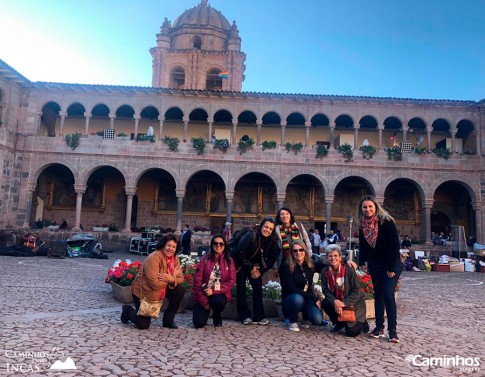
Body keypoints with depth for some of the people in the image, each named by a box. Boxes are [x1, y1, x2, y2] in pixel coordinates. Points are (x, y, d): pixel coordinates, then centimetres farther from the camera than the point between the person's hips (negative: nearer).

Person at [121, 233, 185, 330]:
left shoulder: (175, 258, -5)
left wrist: (172, 279, -30)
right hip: (143, 291, -6)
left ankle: (168, 320, 4)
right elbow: (154, 284, -33)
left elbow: (180, 278, -7)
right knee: (143, 325, -8)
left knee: (180, 290, -15)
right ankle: (127, 310, 24)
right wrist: (172, 277, -23)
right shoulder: (153, 258, -27)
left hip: (161, 290, 6)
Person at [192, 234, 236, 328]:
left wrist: (214, 291, -18)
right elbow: (197, 281, -8)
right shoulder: (205, 259, -6)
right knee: (199, 323, -14)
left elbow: (232, 281, -7)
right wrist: (204, 301, -12)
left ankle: (217, 316, 2)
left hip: (219, 293, 1)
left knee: (218, 301, -35)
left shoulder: (229, 261, -2)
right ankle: (206, 310, 23)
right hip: (204, 293, 0)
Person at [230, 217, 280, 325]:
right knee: (241, 288, -8)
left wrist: (260, 271, -13)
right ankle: (245, 316, 0)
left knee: (258, 287, -3)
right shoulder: (250, 235, -26)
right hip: (240, 263, -5)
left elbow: (272, 259, -4)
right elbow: (240, 253, -25)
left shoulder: (272, 242, -9)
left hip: (255, 265, 5)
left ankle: (259, 316, 4)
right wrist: (251, 268, -19)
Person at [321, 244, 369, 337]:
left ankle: (361, 322, 22)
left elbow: (357, 291, -18)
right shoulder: (325, 272, -7)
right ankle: (340, 323, 4)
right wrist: (335, 301, -27)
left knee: (351, 332, -15)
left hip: (354, 304, -4)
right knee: (325, 303, -25)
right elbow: (325, 290, -9)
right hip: (336, 302, 4)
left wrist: (344, 303, -28)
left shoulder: (349, 270, -19)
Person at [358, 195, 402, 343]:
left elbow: (394, 245, -20)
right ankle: (379, 328, 16)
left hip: (391, 264, -5)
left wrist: (391, 268, -20)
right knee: (378, 295, 9)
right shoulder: (363, 225, -2)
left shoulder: (386, 222, -19)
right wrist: (362, 263, 1)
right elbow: (362, 246, 8)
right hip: (374, 264, 6)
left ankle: (393, 331, -2)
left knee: (388, 295, -12)